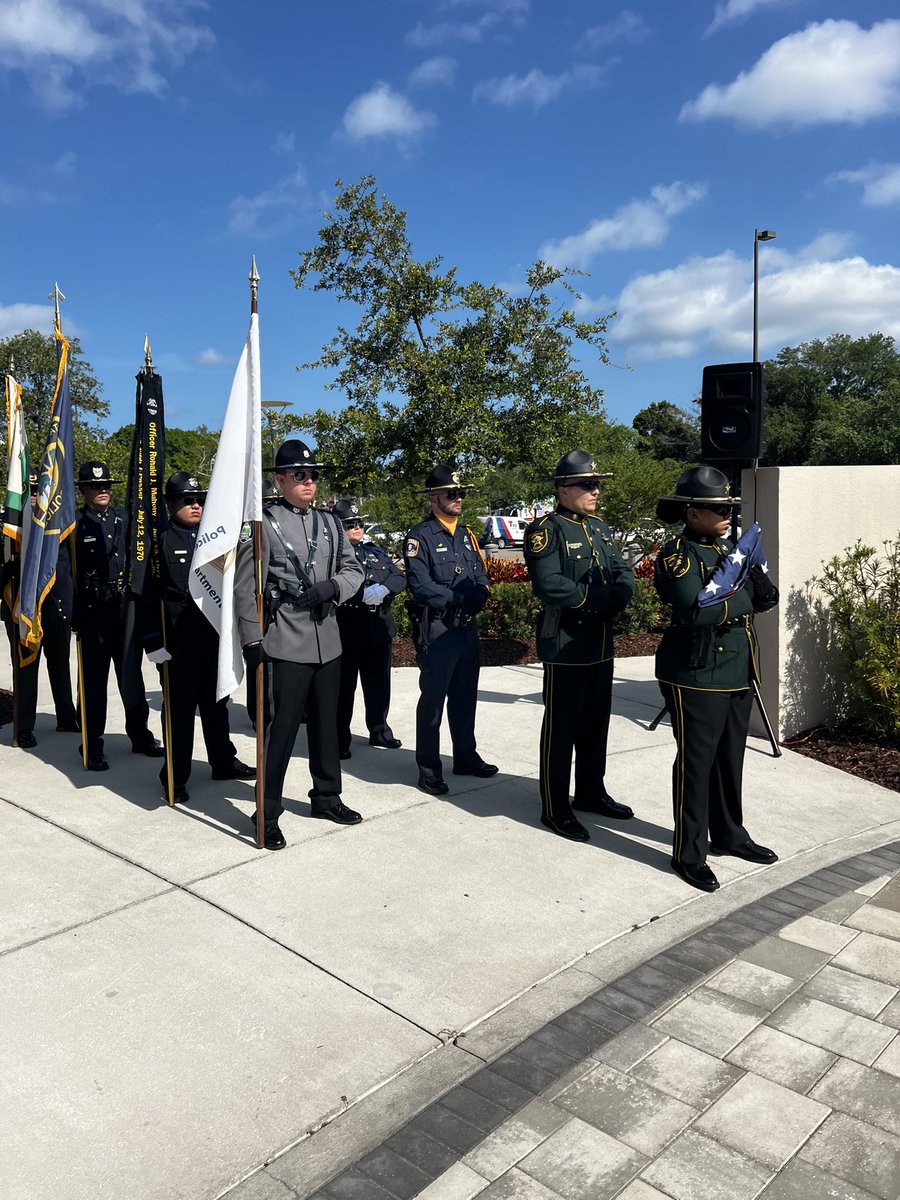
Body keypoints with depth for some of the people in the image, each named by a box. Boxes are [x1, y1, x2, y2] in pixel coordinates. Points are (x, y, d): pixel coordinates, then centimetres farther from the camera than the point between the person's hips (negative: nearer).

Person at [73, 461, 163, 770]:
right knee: (94, 677, 4)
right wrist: (71, 614, -14)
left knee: (131, 672, 10)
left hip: (125, 604, 3)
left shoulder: (124, 518, 9)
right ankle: (93, 745, 13)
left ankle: (140, 736, 21)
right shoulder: (75, 524, -2)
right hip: (93, 609, -3)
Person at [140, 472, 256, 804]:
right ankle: (175, 779, 15)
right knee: (179, 711, 3)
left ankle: (224, 762, 33)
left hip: (215, 639, 6)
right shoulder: (160, 540, -7)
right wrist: (153, 641, -16)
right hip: (179, 643, -6)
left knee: (216, 705, 18)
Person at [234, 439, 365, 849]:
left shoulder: (329, 522, 13)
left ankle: (327, 796, 31)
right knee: (281, 727, -3)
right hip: (286, 643, -6)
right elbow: (246, 587, -7)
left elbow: (353, 569, 15)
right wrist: (252, 641, -11)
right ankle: (267, 813, 9)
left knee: (325, 723, 16)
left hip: (328, 641, 6)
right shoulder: (263, 523, -5)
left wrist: (332, 587, -7)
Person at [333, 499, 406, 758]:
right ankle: (339, 740, 12)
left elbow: (399, 577, 7)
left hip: (379, 627, 6)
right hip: (347, 630, -6)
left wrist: (383, 589, -13)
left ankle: (379, 730, 31)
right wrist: (364, 595, -27)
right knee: (344, 687, 1)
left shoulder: (374, 551, 16)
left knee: (378, 684, 16)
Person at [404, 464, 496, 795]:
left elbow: (481, 578, 12)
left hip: (467, 627, 7)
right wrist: (459, 599, -14)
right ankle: (429, 769, 11)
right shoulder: (420, 536, -8)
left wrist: (475, 599, -9)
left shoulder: (466, 534, 15)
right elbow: (420, 585, -18)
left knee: (465, 696, 16)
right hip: (436, 629, -7)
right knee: (433, 700, 1)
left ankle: (466, 757, 30)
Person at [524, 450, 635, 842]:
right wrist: (600, 597, -16)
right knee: (561, 729, 1)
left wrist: (614, 598, -13)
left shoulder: (600, 528, 14)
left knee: (596, 724, 18)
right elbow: (549, 585, -24)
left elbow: (624, 573, 9)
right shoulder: (545, 530, -12)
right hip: (565, 648, -8)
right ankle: (555, 809, 13)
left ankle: (591, 793, 34)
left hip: (601, 646, 8)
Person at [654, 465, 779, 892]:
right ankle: (689, 854, 12)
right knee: (695, 763, 0)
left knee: (730, 760, 18)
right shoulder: (676, 555, -13)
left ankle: (729, 834, 35)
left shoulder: (730, 548, 12)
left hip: (738, 675, 8)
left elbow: (768, 596, 7)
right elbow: (696, 609, -27)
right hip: (697, 678, -8)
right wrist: (741, 600, -13)